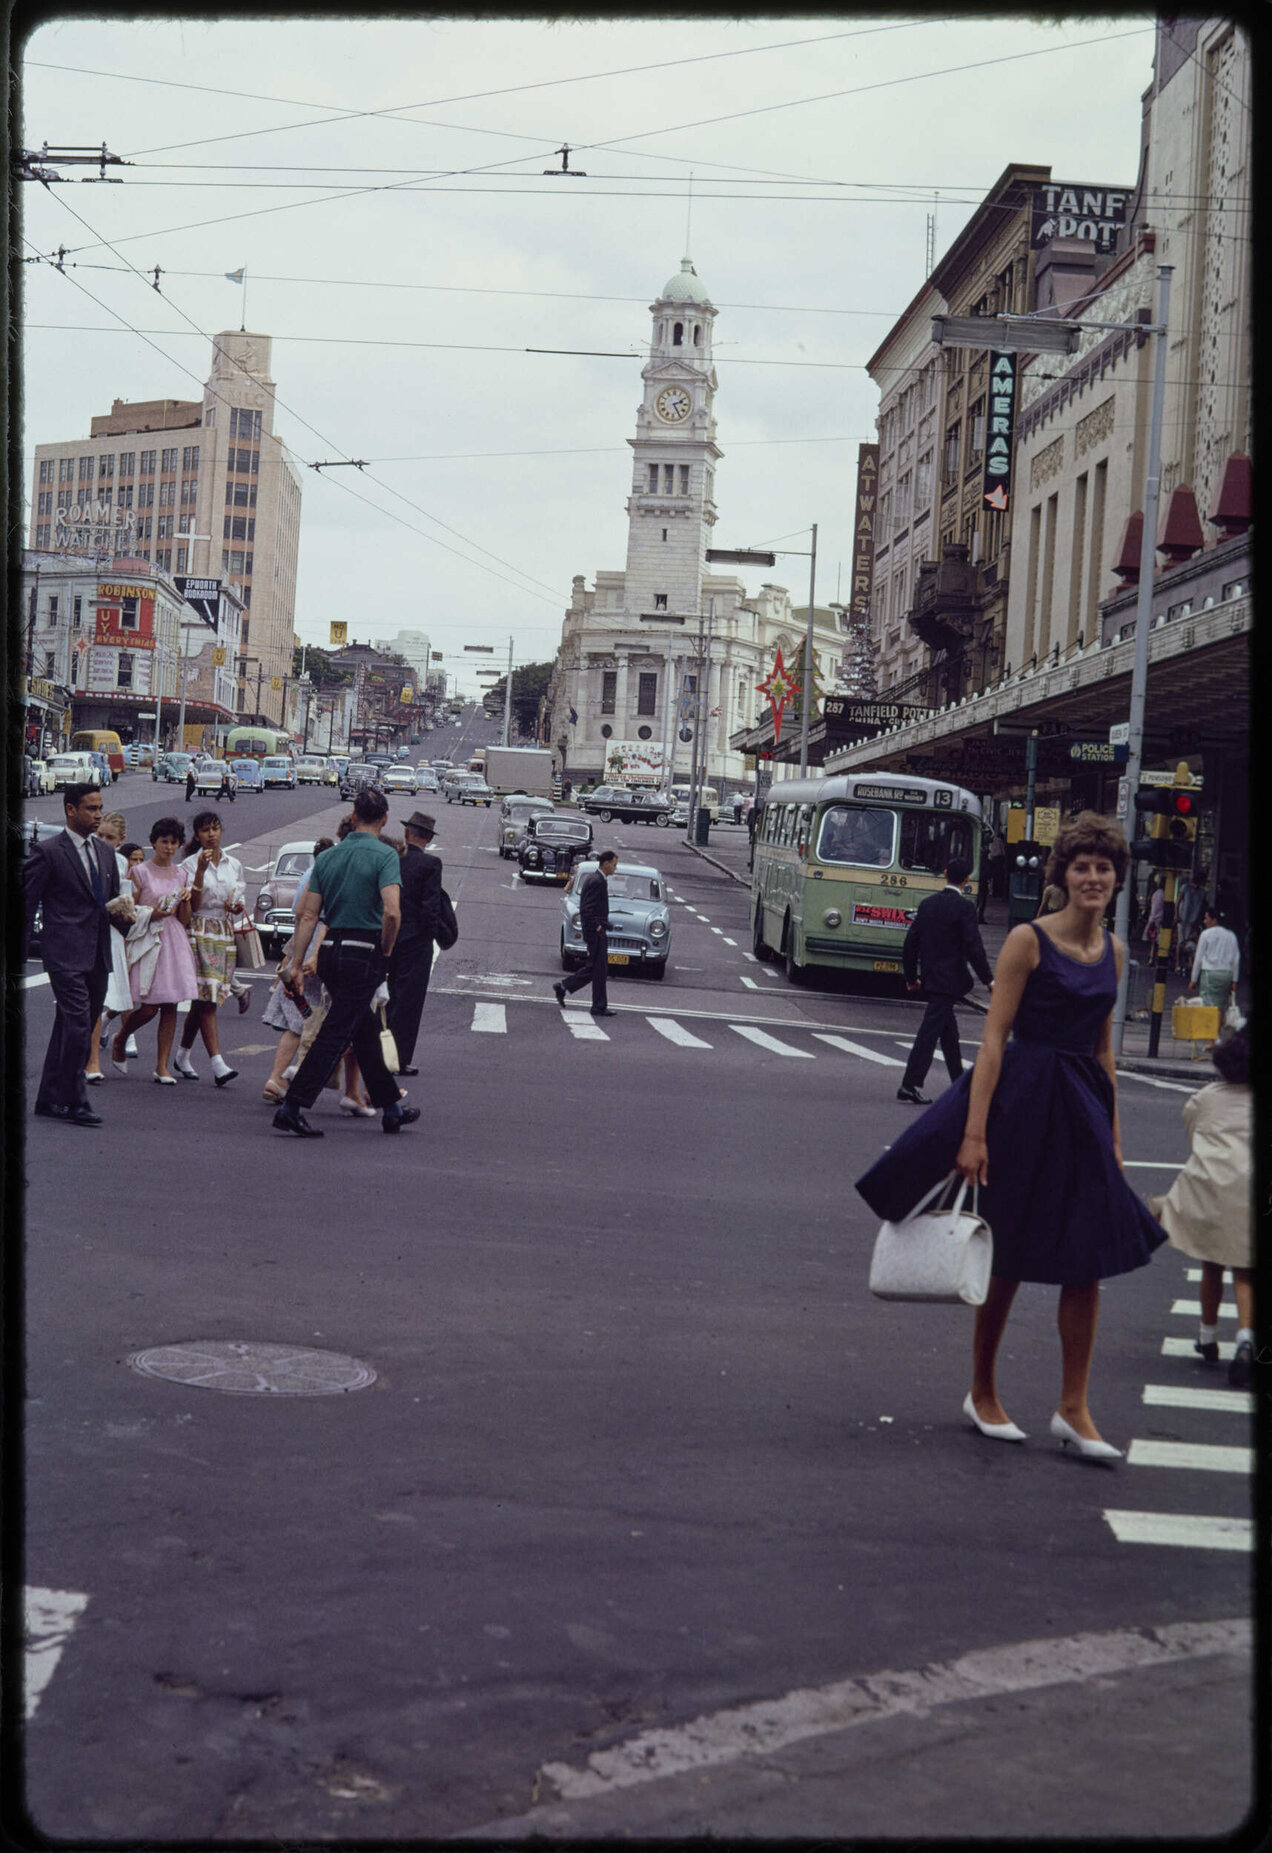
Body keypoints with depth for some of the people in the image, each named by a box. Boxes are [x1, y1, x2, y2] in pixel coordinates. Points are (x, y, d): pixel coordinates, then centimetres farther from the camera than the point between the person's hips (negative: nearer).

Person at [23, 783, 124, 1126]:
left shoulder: (105, 852, 16)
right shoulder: (48, 852, -5)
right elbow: (27, 902, -4)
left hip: (97, 956, 7)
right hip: (65, 955, -7)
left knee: (72, 1030, 11)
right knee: (77, 1025, -13)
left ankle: (50, 1100, 19)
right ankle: (73, 1102, -8)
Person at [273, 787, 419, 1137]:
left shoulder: (328, 856, 9)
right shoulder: (384, 855, -9)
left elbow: (307, 914, 5)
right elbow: (392, 912, -22)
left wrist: (296, 964, 6)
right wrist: (385, 951, -5)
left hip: (331, 951, 7)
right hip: (365, 953, -7)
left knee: (365, 1032, 17)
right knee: (335, 1034, -5)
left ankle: (391, 1108, 27)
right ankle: (291, 1108, -9)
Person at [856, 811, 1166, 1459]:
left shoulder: (1112, 950, 9)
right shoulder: (1029, 939, -9)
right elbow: (994, 1038, -12)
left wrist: (1112, 1132, 16)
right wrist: (975, 1133, -18)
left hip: (1081, 1111, 5)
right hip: (1022, 1100, -5)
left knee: (1088, 1259, 1)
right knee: (1009, 1257, 5)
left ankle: (1073, 1407, 10)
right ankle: (982, 1393, 22)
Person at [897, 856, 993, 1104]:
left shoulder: (927, 904, 7)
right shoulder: (964, 907, -11)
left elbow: (911, 942, 9)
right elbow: (973, 947, -15)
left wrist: (911, 977, 18)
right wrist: (988, 979, -8)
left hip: (930, 979, 7)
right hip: (950, 980, -7)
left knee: (949, 1031, 18)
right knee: (930, 1032, -8)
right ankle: (909, 1085, -12)